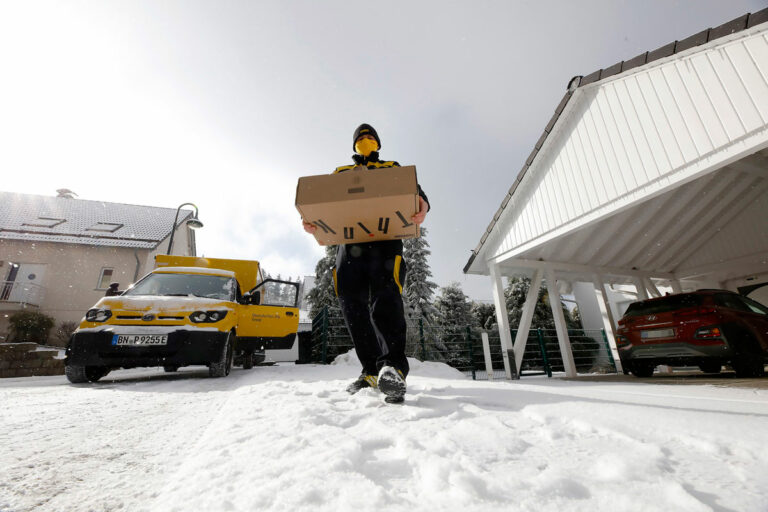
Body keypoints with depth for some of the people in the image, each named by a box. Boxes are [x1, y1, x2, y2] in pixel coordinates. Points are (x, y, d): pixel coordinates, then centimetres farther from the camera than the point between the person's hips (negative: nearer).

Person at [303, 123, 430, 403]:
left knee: (385, 296, -24)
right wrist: (312, 221, -5)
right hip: (349, 239, 3)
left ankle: (393, 366, -26)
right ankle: (372, 370, 1)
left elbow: (414, 189, 11)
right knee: (352, 303, -7)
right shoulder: (340, 173, 32)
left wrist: (422, 204, -16)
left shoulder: (393, 168, 28)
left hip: (385, 236, -2)